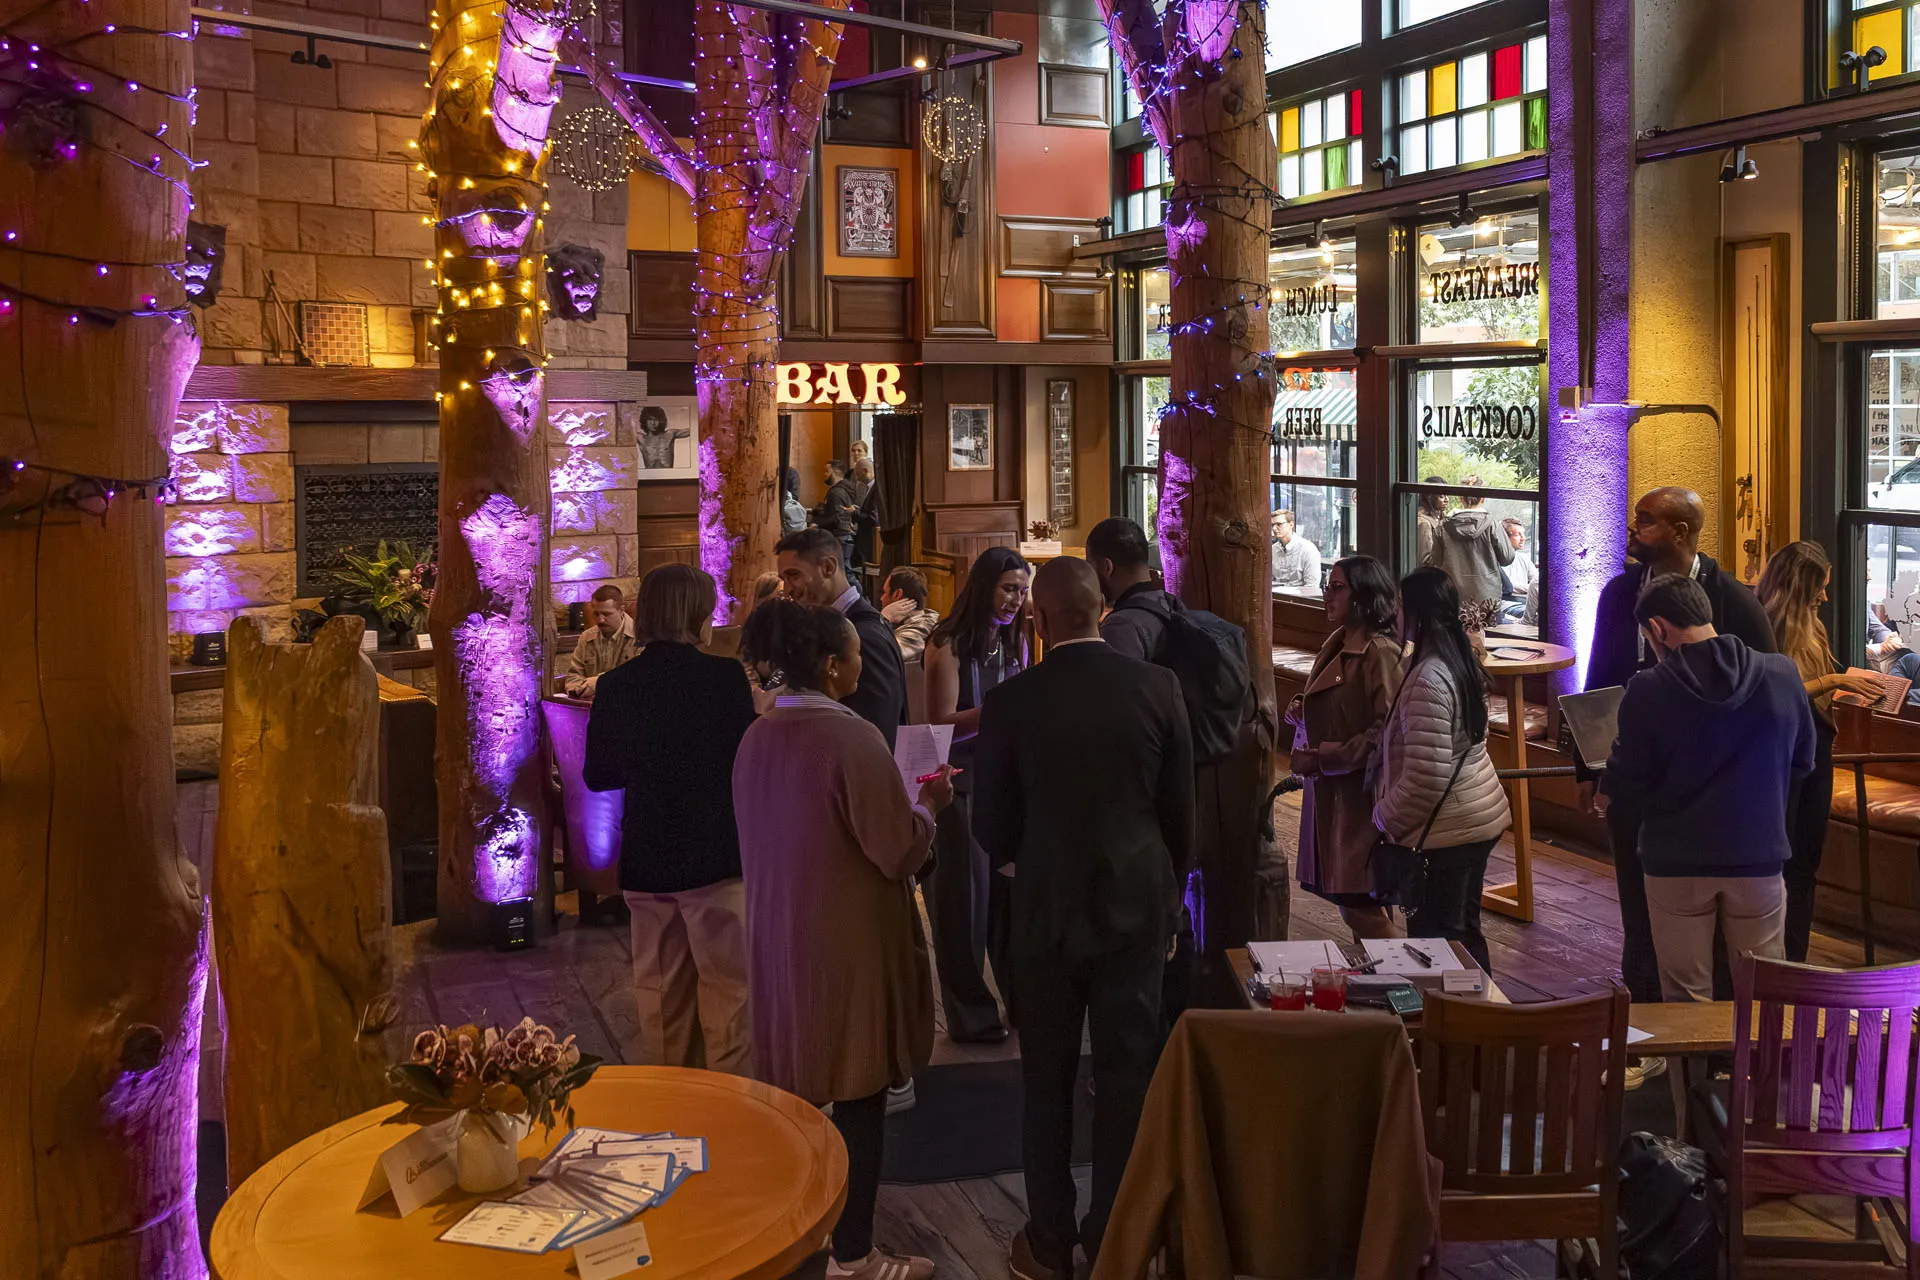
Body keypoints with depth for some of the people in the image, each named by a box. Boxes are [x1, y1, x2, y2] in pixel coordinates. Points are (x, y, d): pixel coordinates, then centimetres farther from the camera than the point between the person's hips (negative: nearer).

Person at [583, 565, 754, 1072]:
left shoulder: (616, 685, -2)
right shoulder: (725, 676, -13)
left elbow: (598, 775, 4)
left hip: (645, 860, 4)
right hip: (715, 856, -4)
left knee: (660, 990, 16)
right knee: (727, 987, 7)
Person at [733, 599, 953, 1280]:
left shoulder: (756, 738, 2)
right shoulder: (852, 737, -21)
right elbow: (900, 851, -19)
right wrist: (928, 802, 0)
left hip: (779, 935, 7)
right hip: (849, 941, -7)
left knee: (795, 1086, 18)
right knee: (857, 1094, 4)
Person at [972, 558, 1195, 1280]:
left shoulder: (1011, 702, -13)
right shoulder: (1157, 687, -9)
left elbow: (992, 828, -5)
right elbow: (1180, 809, -1)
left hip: (1047, 909, -1)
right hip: (1137, 904, 1)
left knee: (1047, 1078, 12)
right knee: (1127, 1073, 12)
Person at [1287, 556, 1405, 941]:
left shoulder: (1381, 653, -17)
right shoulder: (1337, 646, 13)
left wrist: (1322, 758, -20)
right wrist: (1302, 714, 4)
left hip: (1360, 795, -9)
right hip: (1330, 792, 9)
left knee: (1360, 907, -7)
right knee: (1348, 900, 14)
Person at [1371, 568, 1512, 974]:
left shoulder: (1429, 680, -24)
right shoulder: (1462, 663, 7)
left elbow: (1425, 777, -26)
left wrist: (1385, 818, -11)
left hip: (1446, 833, -10)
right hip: (1481, 817, 10)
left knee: (1434, 939, 1)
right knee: (1465, 931, 21)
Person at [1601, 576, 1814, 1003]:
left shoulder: (1647, 691, -16)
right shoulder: (1783, 674, -7)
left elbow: (1625, 789, -9)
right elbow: (1802, 764, 6)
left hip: (1675, 862, -2)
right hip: (1759, 856, 2)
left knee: (1688, 995, 12)